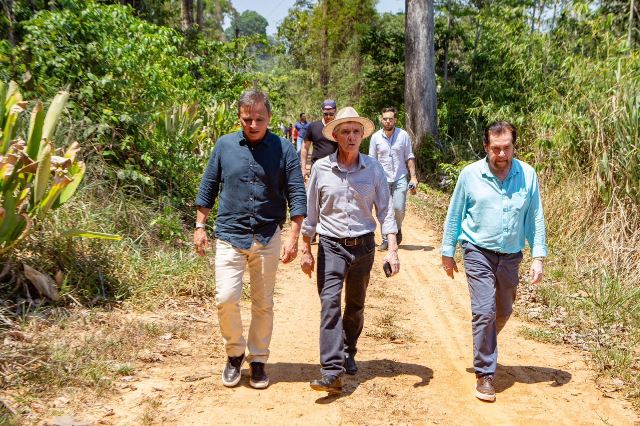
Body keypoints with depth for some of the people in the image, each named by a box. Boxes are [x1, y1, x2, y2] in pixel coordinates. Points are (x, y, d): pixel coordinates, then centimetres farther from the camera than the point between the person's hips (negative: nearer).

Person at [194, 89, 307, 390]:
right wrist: (200, 226, 6)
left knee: (263, 304, 9)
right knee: (226, 298, -8)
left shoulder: (283, 149, -2)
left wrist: (293, 237, -10)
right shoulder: (224, 145, 2)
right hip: (230, 235, 0)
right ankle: (235, 353, 17)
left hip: (267, 238, 0)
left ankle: (258, 360, 25)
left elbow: (297, 195, -3)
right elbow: (208, 188, 10)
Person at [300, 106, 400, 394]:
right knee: (330, 304, -13)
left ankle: (348, 354, 37)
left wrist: (392, 249, -7)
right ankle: (332, 372, -15)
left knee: (355, 306, 15)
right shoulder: (321, 168, -3)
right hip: (331, 246, -1)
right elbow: (310, 212, 3)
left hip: (363, 246, 2)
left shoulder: (373, 168, -1)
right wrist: (306, 250, 4)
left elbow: (385, 210, 1)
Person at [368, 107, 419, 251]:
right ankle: (386, 240, 12)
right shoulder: (376, 137, 0)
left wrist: (413, 176, -5)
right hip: (382, 179, 1)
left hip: (400, 179, -1)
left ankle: (398, 229, 23)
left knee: (399, 208, -8)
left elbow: (409, 157, 2)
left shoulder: (403, 135, -2)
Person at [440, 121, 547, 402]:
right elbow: (454, 215, 2)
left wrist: (538, 257, -2)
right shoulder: (470, 174, -7)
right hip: (478, 252, -3)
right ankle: (484, 374, 1)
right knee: (484, 311, -11)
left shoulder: (527, 175, -3)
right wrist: (447, 252, 5)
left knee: (503, 312, 17)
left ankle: (484, 347, 46)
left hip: (511, 255, 3)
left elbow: (535, 218, 2)